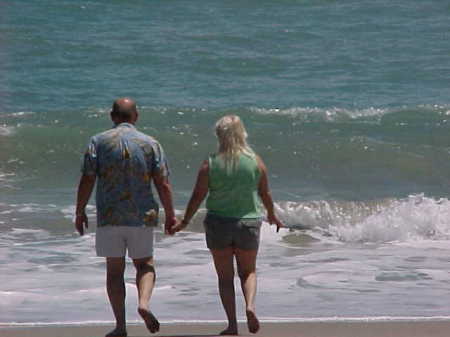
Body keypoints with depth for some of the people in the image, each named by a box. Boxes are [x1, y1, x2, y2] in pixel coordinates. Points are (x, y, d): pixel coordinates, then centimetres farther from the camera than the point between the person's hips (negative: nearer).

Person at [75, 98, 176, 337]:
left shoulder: (98, 142, -1)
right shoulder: (151, 144, 1)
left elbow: (87, 181, -5)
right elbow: (163, 185, -2)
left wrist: (80, 212, 5)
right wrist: (170, 215, 8)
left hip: (109, 217, 0)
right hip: (142, 217, 0)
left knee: (114, 270, 8)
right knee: (145, 265, 16)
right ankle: (144, 302, -12)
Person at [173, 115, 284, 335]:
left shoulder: (210, 164, -8)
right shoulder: (256, 162, -5)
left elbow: (197, 197, -5)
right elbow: (265, 194, 4)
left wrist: (184, 222, 7)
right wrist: (272, 216, 22)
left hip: (218, 224, -1)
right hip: (248, 222, 1)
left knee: (225, 276, 10)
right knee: (248, 271, 17)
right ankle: (250, 305, -10)